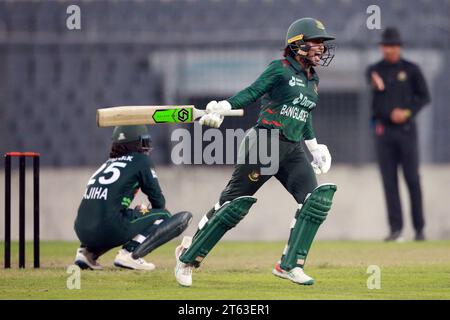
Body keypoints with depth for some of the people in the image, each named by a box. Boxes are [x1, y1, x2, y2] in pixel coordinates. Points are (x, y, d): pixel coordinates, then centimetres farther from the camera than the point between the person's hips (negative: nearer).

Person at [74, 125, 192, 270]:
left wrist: (137, 211, 34)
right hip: (110, 231, -7)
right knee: (166, 215, 9)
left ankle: (88, 252, 13)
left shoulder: (108, 163, 27)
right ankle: (130, 253, -12)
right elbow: (159, 202, 10)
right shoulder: (141, 160, 9)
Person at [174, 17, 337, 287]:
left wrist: (314, 146, 30)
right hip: (265, 142, -7)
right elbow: (252, 92, -13)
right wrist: (223, 107, -27)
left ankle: (290, 265, -8)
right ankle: (188, 256, 6)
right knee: (236, 202, -6)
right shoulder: (281, 69, -4)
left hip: (293, 151, 7)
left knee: (317, 199, -11)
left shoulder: (314, 81, 17)